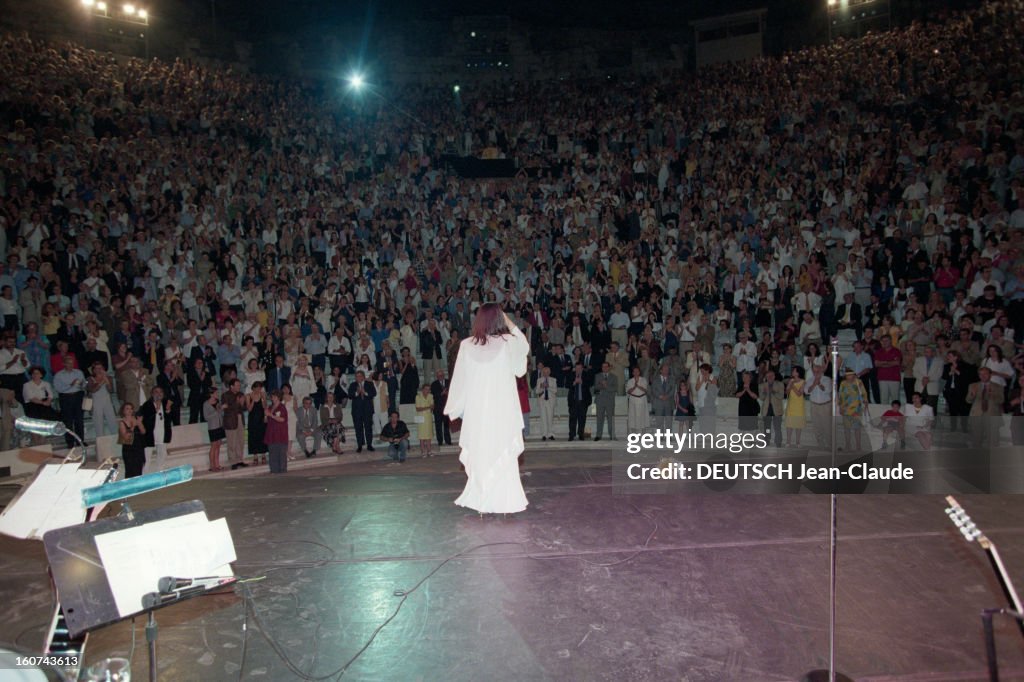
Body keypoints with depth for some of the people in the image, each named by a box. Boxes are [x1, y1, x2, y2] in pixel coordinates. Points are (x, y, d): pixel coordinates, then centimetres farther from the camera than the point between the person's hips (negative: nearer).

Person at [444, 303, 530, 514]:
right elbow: (525, 348, 13)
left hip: (476, 410, 2)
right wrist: (510, 324, 8)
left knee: (480, 455, 10)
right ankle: (504, 502, 7)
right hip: (503, 410, -2)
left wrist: (454, 408, 13)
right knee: (503, 455, 6)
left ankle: (482, 503, 16)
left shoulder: (466, 345, -4)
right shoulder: (508, 342, -8)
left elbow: (460, 379, 2)